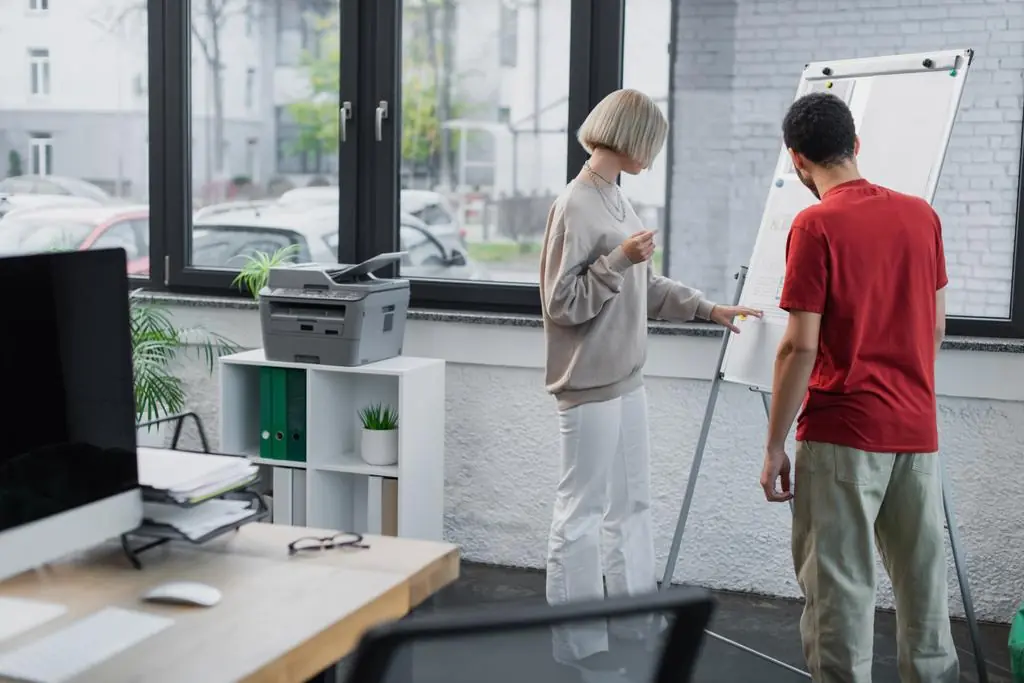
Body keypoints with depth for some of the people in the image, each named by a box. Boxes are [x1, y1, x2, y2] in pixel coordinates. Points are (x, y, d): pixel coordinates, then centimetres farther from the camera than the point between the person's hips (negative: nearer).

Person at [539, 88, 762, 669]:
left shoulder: (618, 201, 11)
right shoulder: (575, 208, -16)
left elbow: (645, 287, 20)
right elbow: (562, 304, -17)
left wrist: (708, 309, 19)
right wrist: (619, 259, -24)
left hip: (627, 379, 10)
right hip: (590, 384, -9)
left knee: (633, 502, 18)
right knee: (583, 511, 1)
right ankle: (579, 643, 12)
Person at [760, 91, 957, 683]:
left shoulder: (816, 226, -12)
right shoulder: (922, 215, 5)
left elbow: (800, 347, -15)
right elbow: (936, 325, 13)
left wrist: (775, 446, -9)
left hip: (844, 434, -6)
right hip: (918, 430, 6)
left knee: (840, 584, 2)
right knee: (922, 578, 15)